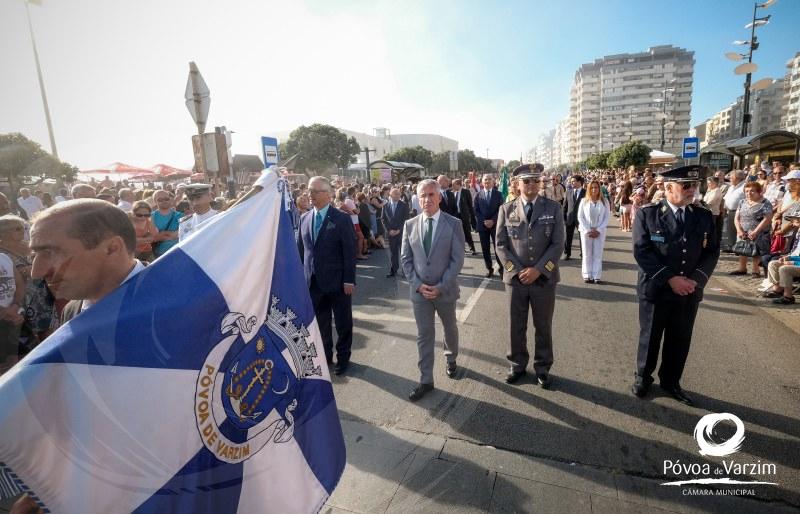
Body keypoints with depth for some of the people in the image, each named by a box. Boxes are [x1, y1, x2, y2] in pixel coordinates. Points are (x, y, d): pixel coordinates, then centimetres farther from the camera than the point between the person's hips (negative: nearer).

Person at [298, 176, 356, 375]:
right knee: (320, 322, 15)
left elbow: (350, 251, -11)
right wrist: (302, 276, 5)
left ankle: (343, 357, 28)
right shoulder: (304, 218, 7)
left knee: (343, 322, 10)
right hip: (313, 282, 4)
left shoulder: (342, 219, -9)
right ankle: (325, 355, 34)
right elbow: (302, 249, 9)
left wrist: (349, 280, -14)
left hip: (337, 281, -4)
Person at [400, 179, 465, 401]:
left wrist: (441, 286, -16)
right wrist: (417, 284, -9)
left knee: (450, 328, 21)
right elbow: (405, 258, 2)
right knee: (424, 335, 7)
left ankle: (451, 360, 49)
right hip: (419, 290, 1)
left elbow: (457, 259, -10)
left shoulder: (453, 223, -8)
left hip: (445, 289, -1)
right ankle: (426, 380, 19)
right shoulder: (410, 225, 0)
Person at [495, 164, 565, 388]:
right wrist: (517, 270, -11)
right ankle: (518, 365, 30)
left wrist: (538, 270, -14)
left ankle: (542, 368, 30)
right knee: (516, 326, 12)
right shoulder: (506, 209, 1)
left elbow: (558, 244, -5)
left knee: (543, 326, 12)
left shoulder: (554, 208, 0)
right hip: (515, 277, 1)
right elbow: (501, 245, -1)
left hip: (544, 278, 0)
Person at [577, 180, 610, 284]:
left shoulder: (604, 201, 2)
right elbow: (580, 217, -2)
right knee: (587, 254, 2)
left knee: (598, 254, 1)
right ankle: (587, 275, 7)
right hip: (586, 231, 0)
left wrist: (598, 230, -10)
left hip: (600, 231, 1)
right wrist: (587, 230, -9)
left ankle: (596, 276, 5)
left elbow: (607, 217, 1)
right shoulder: (584, 201, 0)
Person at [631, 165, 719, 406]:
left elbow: (712, 252, 3)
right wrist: (670, 278, -20)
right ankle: (642, 377, 32)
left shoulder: (704, 216, 3)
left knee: (680, 341, 14)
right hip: (655, 290, -3)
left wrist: (696, 279, -13)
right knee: (649, 338, 12)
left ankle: (670, 381, 35)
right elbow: (641, 252, -15)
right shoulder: (647, 214, -9)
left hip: (690, 292, 4)